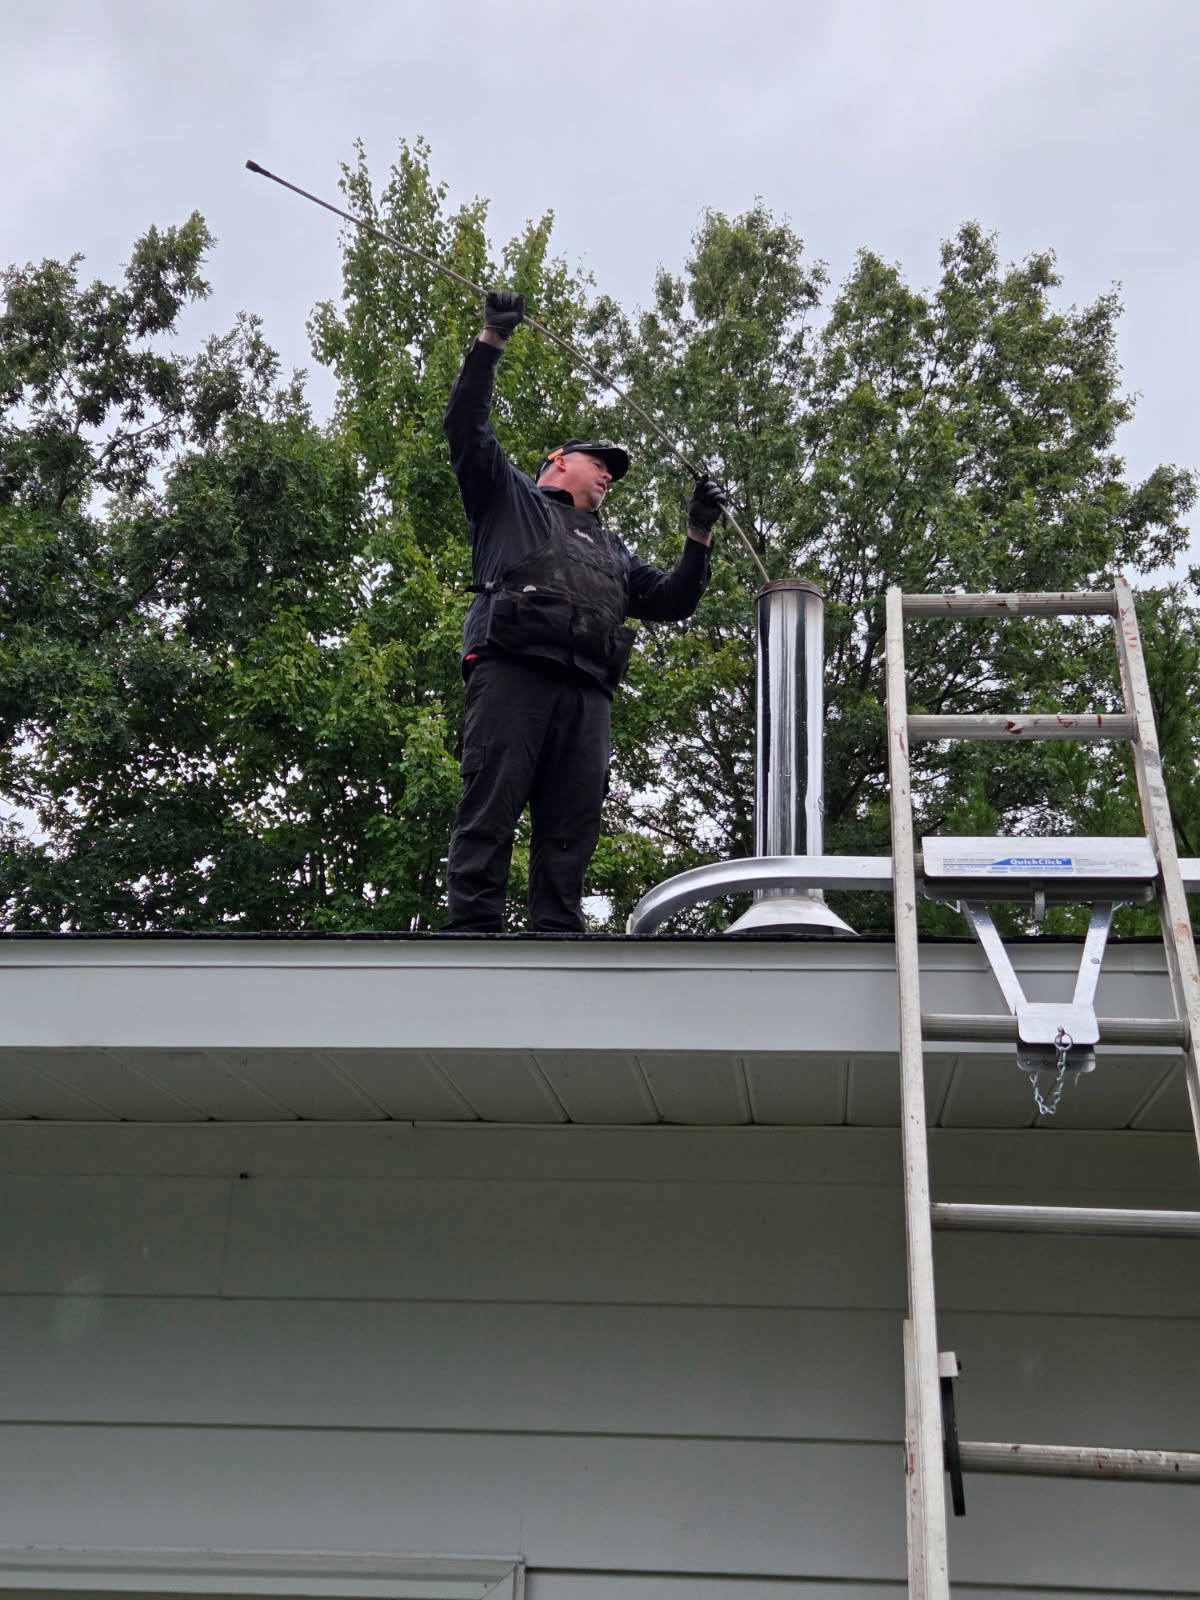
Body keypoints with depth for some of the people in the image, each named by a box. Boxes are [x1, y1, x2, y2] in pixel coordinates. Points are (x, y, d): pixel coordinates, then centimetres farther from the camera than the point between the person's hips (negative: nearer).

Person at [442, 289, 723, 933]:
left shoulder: (610, 550, 39)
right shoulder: (509, 496, 26)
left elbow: (671, 601, 32)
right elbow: (467, 427, 15)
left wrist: (699, 536, 21)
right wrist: (491, 341, 8)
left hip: (586, 691, 5)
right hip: (512, 668, -5)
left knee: (572, 826, -5)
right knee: (490, 808, -14)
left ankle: (557, 934, -8)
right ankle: (473, 927, -18)